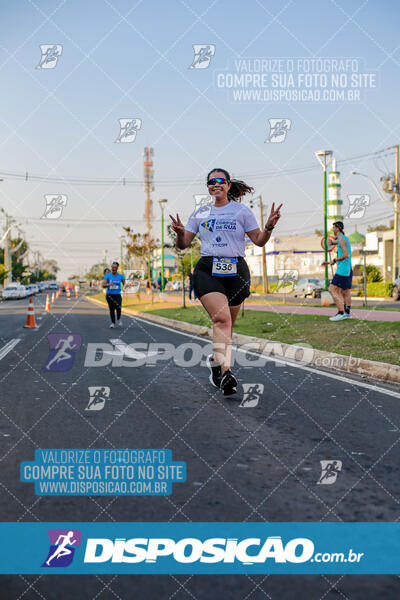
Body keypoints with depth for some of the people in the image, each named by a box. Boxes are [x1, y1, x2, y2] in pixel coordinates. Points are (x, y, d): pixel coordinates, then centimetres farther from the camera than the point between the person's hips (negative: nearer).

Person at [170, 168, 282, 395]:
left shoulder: (242, 211, 9)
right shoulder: (200, 214, 14)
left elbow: (259, 240, 6)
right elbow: (184, 244, 14)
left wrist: (269, 227, -13)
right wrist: (180, 233, -7)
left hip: (236, 272, 1)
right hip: (207, 270, -1)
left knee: (227, 324, 9)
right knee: (221, 318, -22)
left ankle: (216, 360, 35)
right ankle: (225, 371, -29)